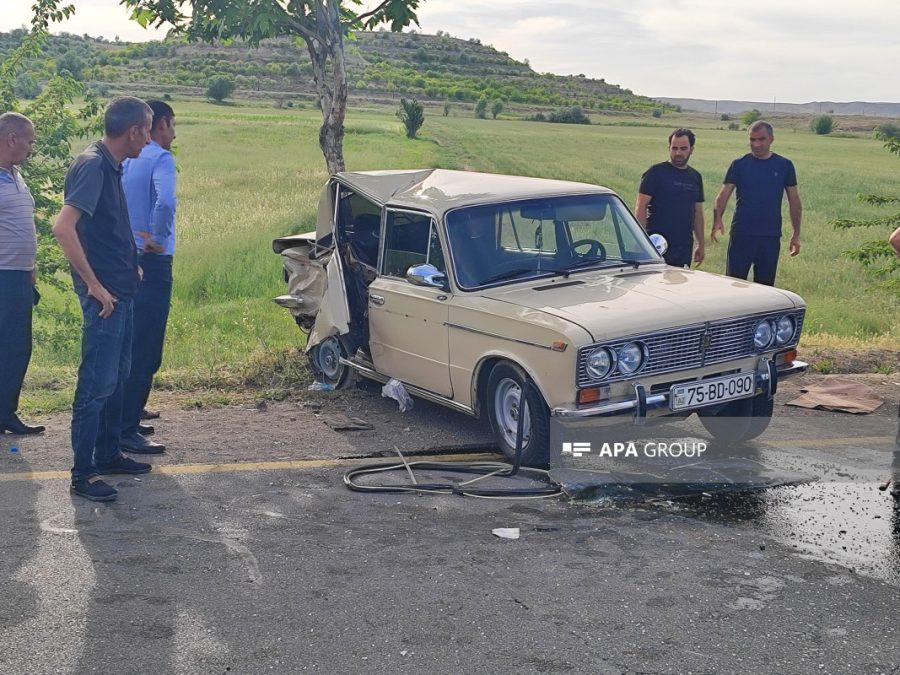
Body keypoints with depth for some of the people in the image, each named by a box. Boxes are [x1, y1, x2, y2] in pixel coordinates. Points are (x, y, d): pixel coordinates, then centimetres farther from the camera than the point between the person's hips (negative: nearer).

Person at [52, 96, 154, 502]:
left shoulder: (111, 167, 11)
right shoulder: (92, 166, -18)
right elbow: (63, 227, -27)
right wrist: (94, 285, -23)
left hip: (121, 291, 10)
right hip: (104, 294, -10)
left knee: (117, 377, 17)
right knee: (97, 382, -5)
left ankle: (108, 454, 29)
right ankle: (82, 474, 2)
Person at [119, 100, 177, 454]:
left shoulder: (127, 160, 12)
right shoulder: (160, 159, -12)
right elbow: (165, 202, -30)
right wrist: (158, 239, -17)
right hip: (152, 264, -9)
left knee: (131, 345, 18)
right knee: (146, 350, -6)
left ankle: (125, 419, 26)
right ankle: (126, 430, -4)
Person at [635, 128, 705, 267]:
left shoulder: (695, 177, 14)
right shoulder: (656, 172, -3)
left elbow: (698, 212, 19)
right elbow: (641, 207, -7)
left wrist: (701, 244, 17)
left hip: (684, 249, 5)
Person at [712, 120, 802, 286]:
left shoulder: (784, 166, 5)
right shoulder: (739, 165, 2)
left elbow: (794, 201, 10)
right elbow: (723, 195, -4)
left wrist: (796, 234, 8)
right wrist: (717, 219, -23)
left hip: (771, 237, 1)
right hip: (741, 235, -1)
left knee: (765, 284, 7)